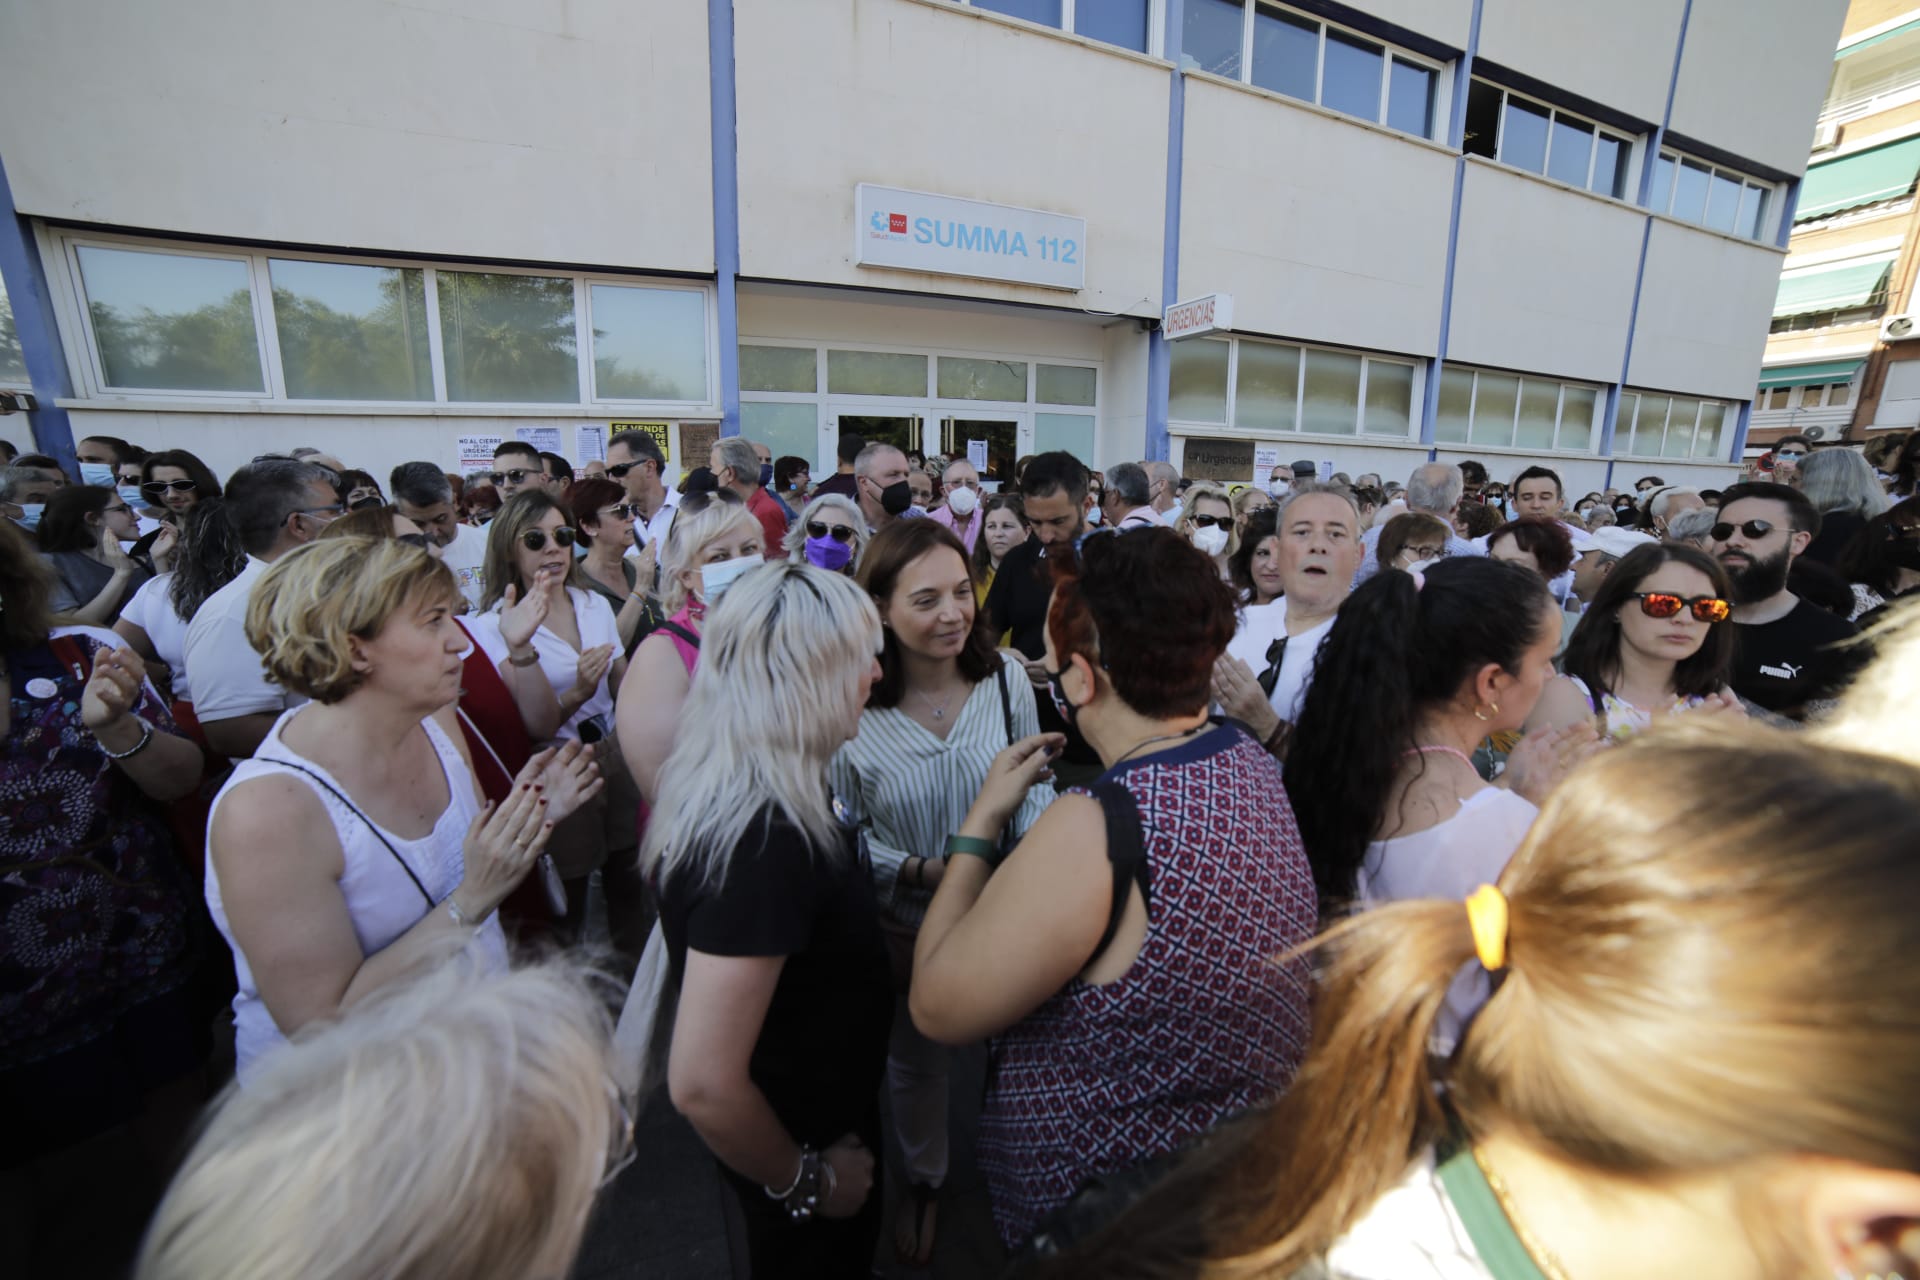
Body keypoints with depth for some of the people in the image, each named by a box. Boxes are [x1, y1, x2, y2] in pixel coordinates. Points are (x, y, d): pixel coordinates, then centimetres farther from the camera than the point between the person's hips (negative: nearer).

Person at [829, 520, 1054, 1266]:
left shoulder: (1004, 676, -19)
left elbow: (1034, 786, -7)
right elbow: (846, 833, -12)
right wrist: (924, 871, -25)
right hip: (904, 925, -1)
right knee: (915, 1064, 27)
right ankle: (924, 1181, 61)